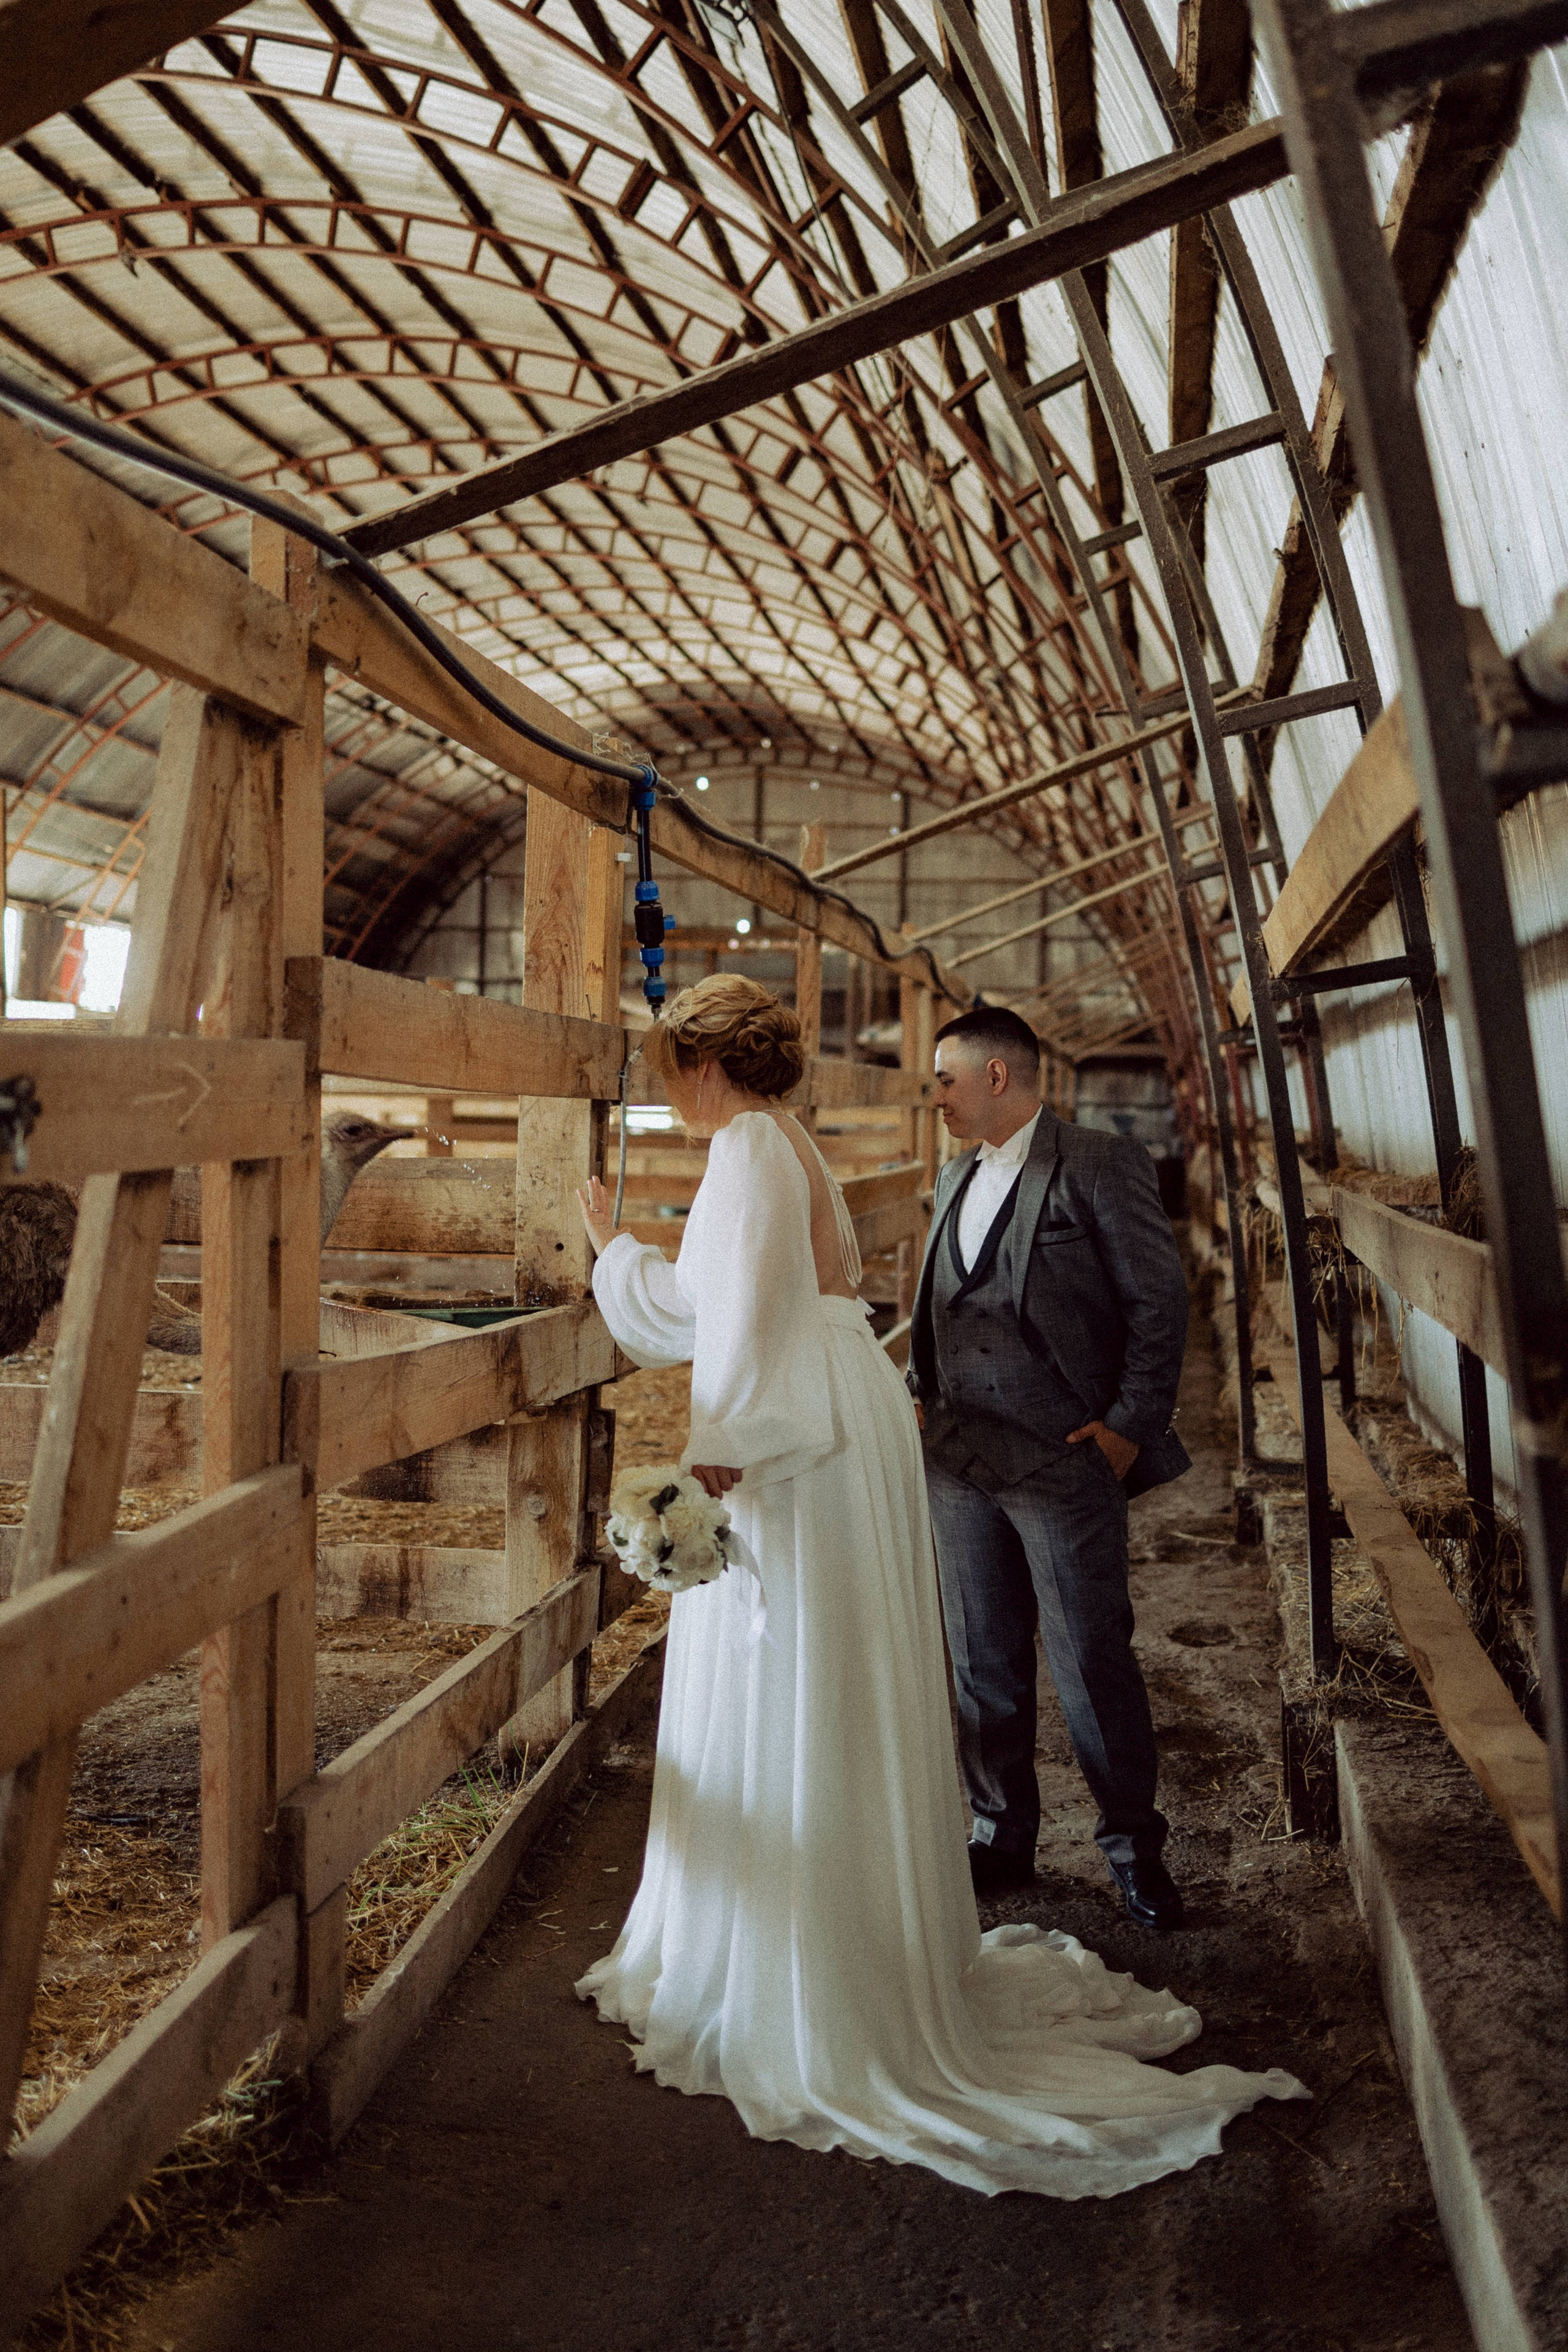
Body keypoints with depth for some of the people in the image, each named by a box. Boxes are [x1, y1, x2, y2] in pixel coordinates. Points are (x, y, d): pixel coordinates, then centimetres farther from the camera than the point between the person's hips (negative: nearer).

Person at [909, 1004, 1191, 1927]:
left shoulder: (1104, 1165, -8)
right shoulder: (956, 1177, 14)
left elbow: (1161, 1302, -9)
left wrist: (1131, 1427, -11)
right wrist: (924, 1397, 11)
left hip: (1065, 1463, -6)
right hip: (960, 1464, 6)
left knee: (1094, 1662, 4)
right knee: (984, 1665, 14)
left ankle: (1134, 1843, 25)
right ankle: (1002, 1836, 31)